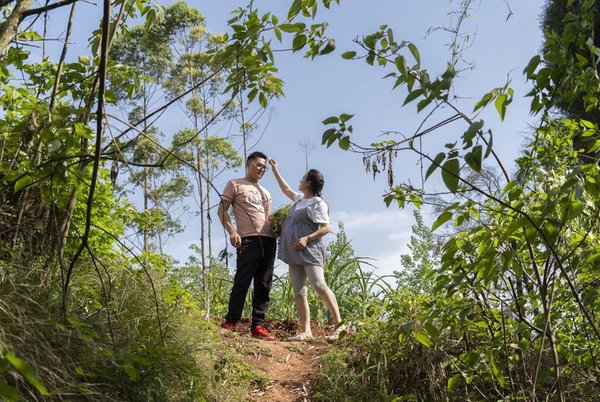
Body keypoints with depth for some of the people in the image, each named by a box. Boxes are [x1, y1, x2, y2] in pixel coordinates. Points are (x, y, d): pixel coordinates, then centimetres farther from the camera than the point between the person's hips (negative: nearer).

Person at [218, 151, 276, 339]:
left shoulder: (265, 192, 27)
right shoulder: (235, 185, 9)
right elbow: (222, 210, 2)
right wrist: (232, 231, -13)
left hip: (268, 240, 6)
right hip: (248, 240, -6)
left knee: (264, 285, 3)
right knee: (242, 282, -10)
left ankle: (258, 325, 6)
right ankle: (230, 322, -3)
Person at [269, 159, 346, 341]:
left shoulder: (318, 203, -7)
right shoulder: (300, 199, 18)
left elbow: (325, 228, -13)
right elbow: (286, 190, 37)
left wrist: (307, 238, -23)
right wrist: (275, 171, 41)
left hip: (310, 251, -9)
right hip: (294, 253, 9)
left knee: (319, 286, -17)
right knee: (298, 292, 1)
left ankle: (339, 324, -12)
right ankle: (306, 331, 0)